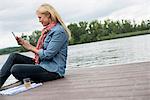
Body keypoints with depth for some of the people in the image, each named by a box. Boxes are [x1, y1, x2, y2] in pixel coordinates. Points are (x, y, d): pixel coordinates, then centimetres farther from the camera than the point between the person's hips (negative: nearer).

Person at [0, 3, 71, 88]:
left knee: (15, 69, -21)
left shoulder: (59, 31, -16)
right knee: (14, 56, 1)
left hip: (53, 71, -9)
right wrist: (24, 43, 5)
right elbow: (41, 50, 14)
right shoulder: (49, 30, 14)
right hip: (43, 63, 9)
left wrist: (31, 47, -6)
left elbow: (48, 54, -20)